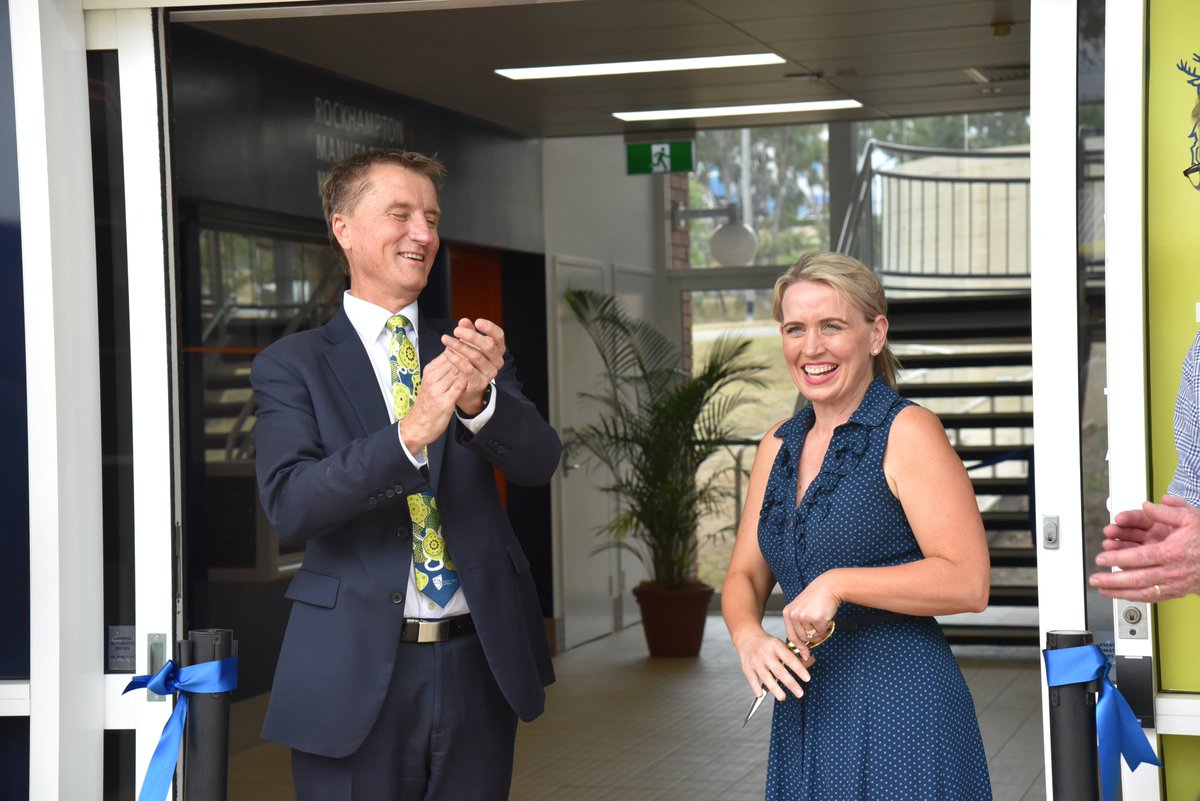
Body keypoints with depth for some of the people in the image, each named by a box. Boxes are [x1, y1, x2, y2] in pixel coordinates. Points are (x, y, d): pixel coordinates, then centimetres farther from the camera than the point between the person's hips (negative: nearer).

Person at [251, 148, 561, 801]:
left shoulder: (470, 351, 10)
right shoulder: (292, 366, 0)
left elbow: (538, 463, -4)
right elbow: (289, 504, -14)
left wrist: (480, 399, -25)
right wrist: (411, 434, -27)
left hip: (479, 666, 3)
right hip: (356, 674, -3)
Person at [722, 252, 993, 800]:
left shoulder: (907, 432, -8)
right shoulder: (779, 446, 13)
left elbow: (968, 583, -16)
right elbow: (745, 576, 16)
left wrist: (838, 583, -18)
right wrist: (748, 637, -5)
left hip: (899, 709, -6)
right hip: (804, 709, 6)